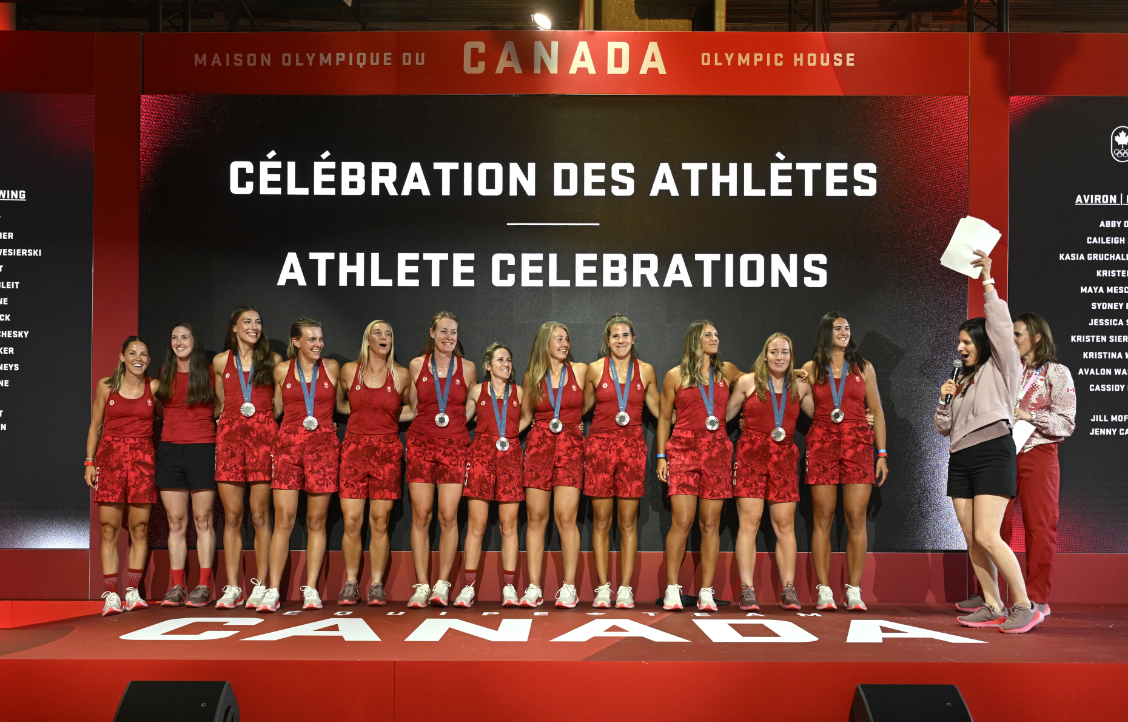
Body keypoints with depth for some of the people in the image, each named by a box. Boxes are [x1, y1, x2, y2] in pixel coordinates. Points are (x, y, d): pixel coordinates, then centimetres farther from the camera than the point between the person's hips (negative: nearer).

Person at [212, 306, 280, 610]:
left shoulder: (273, 360, 8)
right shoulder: (221, 361, 12)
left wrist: (259, 412, 4)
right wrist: (235, 413, 12)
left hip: (263, 436, -1)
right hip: (229, 435, 1)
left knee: (259, 516, -3)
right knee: (232, 517, 1)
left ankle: (260, 587, 2)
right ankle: (232, 588, 7)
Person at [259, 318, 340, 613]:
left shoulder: (332, 368, 8)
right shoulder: (282, 370, 8)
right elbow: (275, 410, 18)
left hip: (323, 447, 0)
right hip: (288, 445, 0)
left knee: (316, 521, 1)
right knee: (283, 519, -6)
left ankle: (310, 589, 8)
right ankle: (272, 591, -2)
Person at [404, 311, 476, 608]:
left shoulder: (467, 368, 7)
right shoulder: (417, 365, 7)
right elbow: (413, 407, 16)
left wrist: (451, 420, 8)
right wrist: (431, 418, 4)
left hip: (454, 446, 0)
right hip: (420, 443, 0)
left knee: (448, 516, -6)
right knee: (420, 514, -3)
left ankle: (442, 584, 3)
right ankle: (422, 585, 3)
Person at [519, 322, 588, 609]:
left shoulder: (580, 370, 6)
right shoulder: (532, 377, 10)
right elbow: (525, 416, 16)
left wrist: (580, 424, 7)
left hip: (570, 448, -1)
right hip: (538, 446, 1)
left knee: (566, 517, -11)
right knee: (536, 518, -1)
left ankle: (569, 587, -3)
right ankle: (534, 588, 5)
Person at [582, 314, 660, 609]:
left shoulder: (646, 371, 8)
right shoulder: (595, 369, 5)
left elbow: (659, 409, 17)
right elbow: (584, 406, 16)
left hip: (633, 446, 1)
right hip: (600, 444, -1)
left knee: (629, 521, 1)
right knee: (601, 520, 0)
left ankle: (625, 588, 7)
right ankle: (603, 587, 7)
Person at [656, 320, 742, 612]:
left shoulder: (726, 371, 13)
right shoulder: (675, 375, 8)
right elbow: (664, 418, 10)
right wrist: (661, 456, 2)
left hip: (717, 451, 2)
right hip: (683, 448, -2)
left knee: (710, 524, 1)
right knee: (682, 521, -10)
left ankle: (706, 592, 7)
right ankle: (672, 590, -1)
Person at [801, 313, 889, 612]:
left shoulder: (863, 368, 12)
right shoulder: (811, 369, 10)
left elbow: (877, 412, 12)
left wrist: (882, 453, 6)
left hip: (858, 444, 1)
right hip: (821, 443, 0)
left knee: (856, 518, -4)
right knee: (823, 518, -2)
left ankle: (854, 591, 3)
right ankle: (824, 591, 3)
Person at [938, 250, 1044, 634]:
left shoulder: (1001, 369, 5)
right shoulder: (962, 381, 23)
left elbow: (1000, 326, -10)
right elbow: (944, 428, 23)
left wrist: (988, 282, -7)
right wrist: (944, 400, 6)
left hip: (992, 454, -8)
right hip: (960, 460, 8)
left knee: (987, 536, -17)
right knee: (972, 540, 3)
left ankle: (1025, 606, -9)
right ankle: (993, 607, 7)